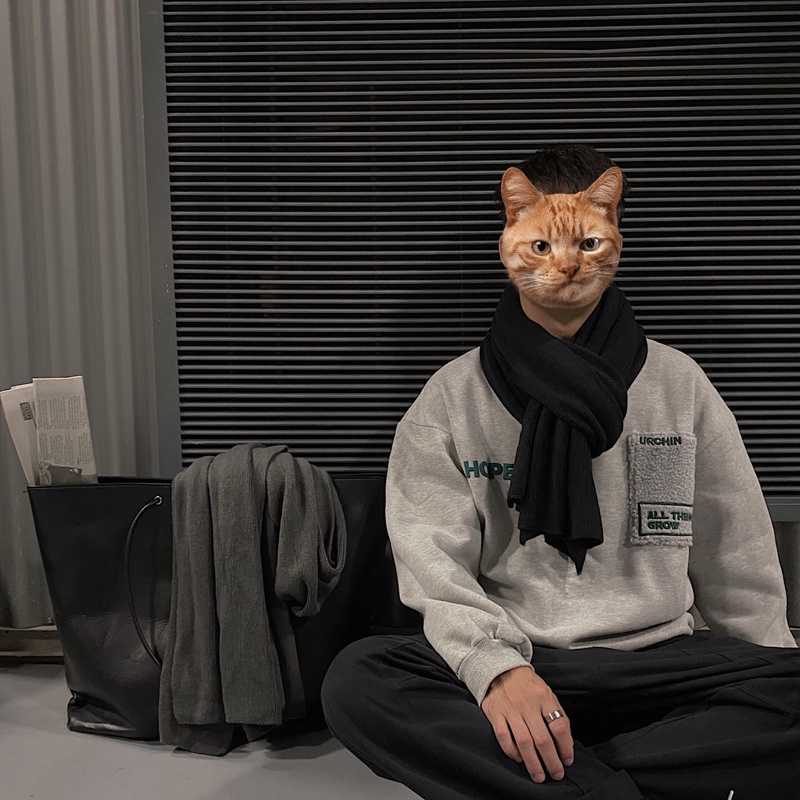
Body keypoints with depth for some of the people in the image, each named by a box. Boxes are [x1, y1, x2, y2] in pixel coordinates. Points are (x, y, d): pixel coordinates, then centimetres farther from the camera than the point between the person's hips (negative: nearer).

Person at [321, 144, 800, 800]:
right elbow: (433, 561, -5)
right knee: (356, 682, -28)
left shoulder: (680, 385, 11)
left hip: (658, 663, 2)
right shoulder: (454, 397, 7)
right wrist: (492, 664, -22)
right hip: (509, 660, -1)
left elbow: (738, 563, 13)